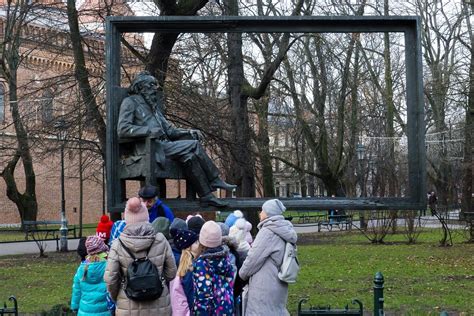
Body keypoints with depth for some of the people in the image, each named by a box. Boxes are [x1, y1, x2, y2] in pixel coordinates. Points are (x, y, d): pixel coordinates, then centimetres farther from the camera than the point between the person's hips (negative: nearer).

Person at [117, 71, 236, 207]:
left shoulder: (153, 106, 28)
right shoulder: (130, 102, 4)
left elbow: (169, 130, 24)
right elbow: (122, 129, -11)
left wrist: (189, 132, 5)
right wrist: (149, 131, -23)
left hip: (163, 146, 7)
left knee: (189, 156, -19)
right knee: (194, 145, -20)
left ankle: (207, 196, -20)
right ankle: (215, 181, -10)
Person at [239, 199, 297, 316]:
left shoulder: (268, 232, -16)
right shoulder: (283, 232, 11)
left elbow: (253, 258, -14)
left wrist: (242, 273, 3)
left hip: (264, 287, -9)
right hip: (278, 286, 9)